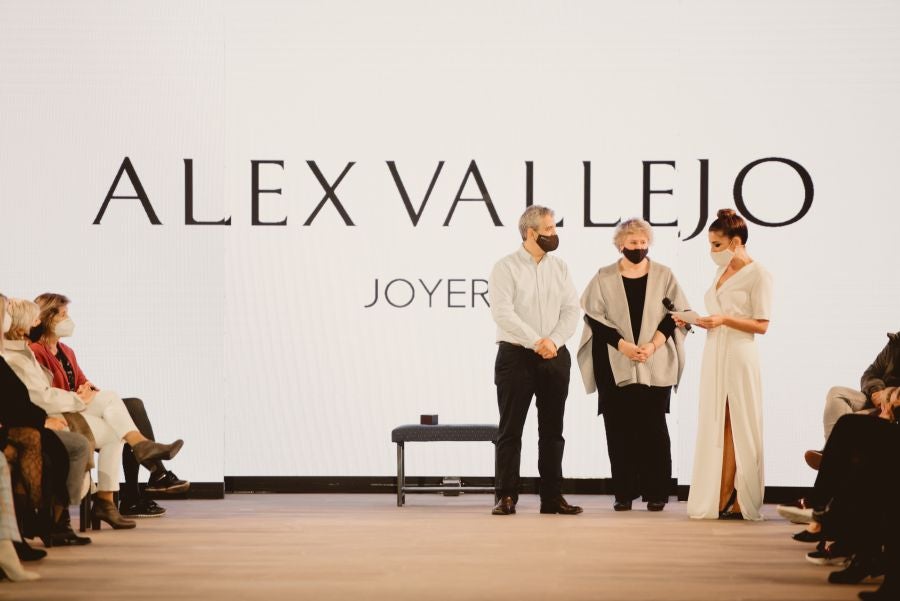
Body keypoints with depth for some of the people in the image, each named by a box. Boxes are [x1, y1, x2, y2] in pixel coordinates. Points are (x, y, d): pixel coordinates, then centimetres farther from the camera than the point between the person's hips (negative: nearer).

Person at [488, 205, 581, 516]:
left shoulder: (559, 268, 10)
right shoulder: (506, 267, -5)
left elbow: (571, 310, 3)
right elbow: (503, 312, -15)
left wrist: (554, 341, -13)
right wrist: (536, 342, -18)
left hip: (555, 357, 4)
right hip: (516, 356, -4)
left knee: (552, 430, 7)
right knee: (510, 429, -1)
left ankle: (552, 496, 12)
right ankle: (506, 497, 2)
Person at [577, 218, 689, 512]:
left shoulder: (663, 275, 7)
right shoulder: (604, 278, 5)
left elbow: (673, 314, 4)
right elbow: (594, 317, 0)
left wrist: (652, 345, -10)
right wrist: (623, 345, -11)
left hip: (655, 365, 0)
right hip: (615, 366, 0)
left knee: (653, 428, -3)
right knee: (619, 429, -1)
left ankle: (656, 492, 2)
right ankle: (624, 492, 4)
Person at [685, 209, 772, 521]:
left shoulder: (757, 275, -7)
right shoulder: (722, 273, 17)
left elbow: (761, 325, -11)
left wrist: (724, 320, -20)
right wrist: (698, 321, 5)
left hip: (739, 357, -8)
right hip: (714, 355, 8)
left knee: (737, 427, -4)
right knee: (715, 426, 5)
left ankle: (733, 501, 0)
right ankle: (718, 499, 7)